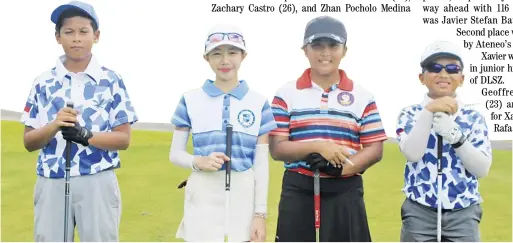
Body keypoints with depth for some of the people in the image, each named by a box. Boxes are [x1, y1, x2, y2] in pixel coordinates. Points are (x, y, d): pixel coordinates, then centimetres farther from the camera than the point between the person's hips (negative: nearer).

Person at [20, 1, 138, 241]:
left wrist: (86, 136, -18)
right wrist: (54, 126, -15)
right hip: (51, 184, 2)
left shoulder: (111, 80, 1)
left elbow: (124, 139, -1)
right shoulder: (43, 82, 7)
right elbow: (29, 142, 6)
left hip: (97, 183, -2)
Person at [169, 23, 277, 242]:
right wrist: (199, 162, -15)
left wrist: (260, 213, -1)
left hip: (242, 198, 1)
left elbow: (261, 163, 3)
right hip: (203, 198, 0)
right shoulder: (191, 100, 4)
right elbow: (175, 153, 7)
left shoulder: (259, 103, 4)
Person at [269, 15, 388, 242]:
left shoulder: (362, 96, 6)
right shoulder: (287, 94, 3)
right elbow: (276, 148, -3)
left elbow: (375, 149, 1)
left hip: (345, 193, 1)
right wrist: (317, 146, -19)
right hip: (298, 192, 0)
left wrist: (346, 166, -17)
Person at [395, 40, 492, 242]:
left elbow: (482, 169, -7)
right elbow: (412, 154, -17)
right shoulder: (410, 113, 1)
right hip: (419, 212, -1)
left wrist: (454, 134, -19)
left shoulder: (474, 117, 3)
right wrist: (428, 111, -23)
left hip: (463, 213, 1)